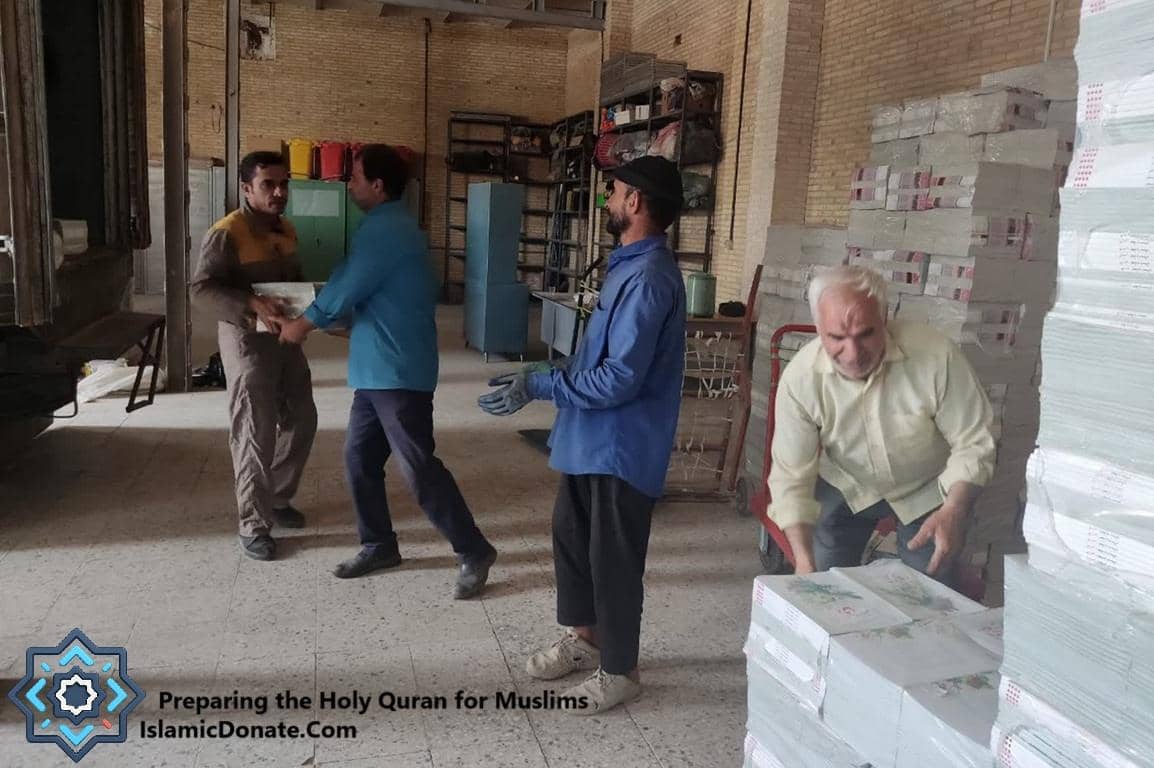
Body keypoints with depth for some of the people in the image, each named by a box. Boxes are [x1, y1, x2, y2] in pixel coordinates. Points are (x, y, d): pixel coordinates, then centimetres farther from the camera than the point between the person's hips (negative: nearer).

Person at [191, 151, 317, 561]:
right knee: (255, 434, -3)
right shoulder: (226, 234, -16)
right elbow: (201, 289, -23)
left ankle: (277, 499, 33)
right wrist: (253, 305, -36)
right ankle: (253, 524, 9)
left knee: (301, 421, 14)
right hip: (247, 340, -8)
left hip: (286, 337, 8)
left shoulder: (286, 229, 9)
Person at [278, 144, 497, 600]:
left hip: (398, 370, -10)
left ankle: (474, 552, 3)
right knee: (359, 458, 13)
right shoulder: (388, 225, 18)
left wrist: (301, 325, 0)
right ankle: (379, 545, 25)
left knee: (418, 468, -7)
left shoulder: (385, 229, -16)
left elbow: (345, 290, -13)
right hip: (377, 369, 10)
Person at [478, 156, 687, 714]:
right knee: (571, 536, 20)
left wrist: (539, 386, -23)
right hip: (592, 438, 10)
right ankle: (583, 638, 39)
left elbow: (620, 378, -28)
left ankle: (620, 671, 23)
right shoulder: (629, 264, 11)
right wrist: (548, 380, 15)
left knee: (612, 558, 4)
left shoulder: (648, 277, -23)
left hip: (622, 445, -10)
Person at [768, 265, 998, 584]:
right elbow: (791, 477, -20)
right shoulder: (799, 378, -27)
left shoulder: (937, 357, -32)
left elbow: (973, 443, -19)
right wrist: (804, 561, -27)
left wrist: (954, 510, -35)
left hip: (927, 489, 0)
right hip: (845, 486, 1)